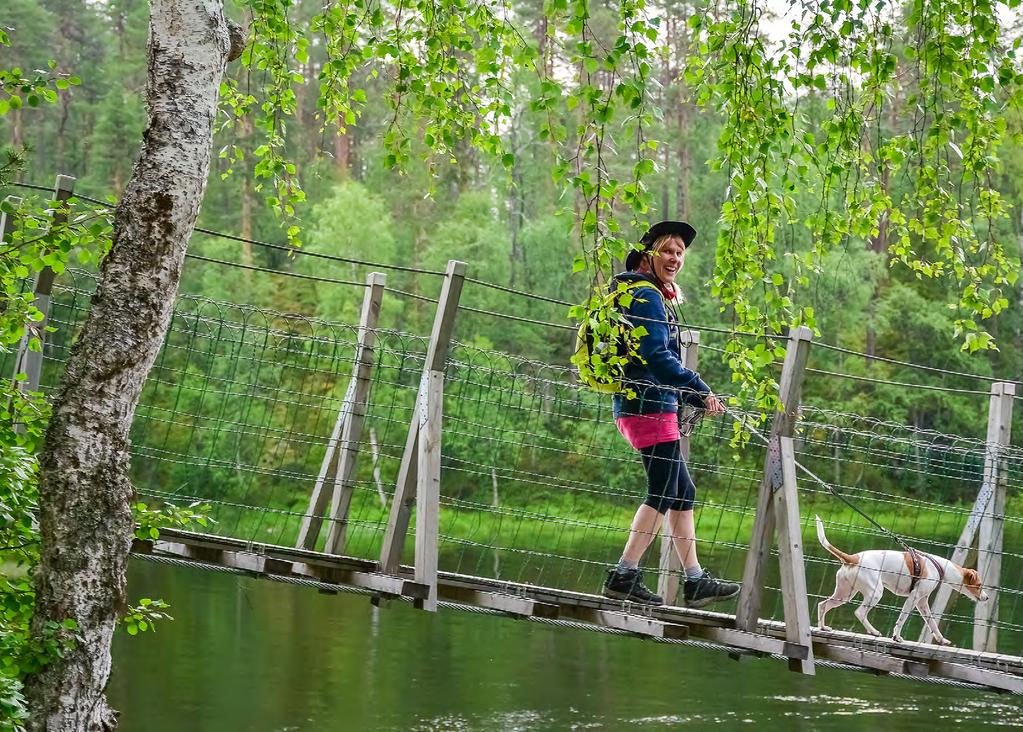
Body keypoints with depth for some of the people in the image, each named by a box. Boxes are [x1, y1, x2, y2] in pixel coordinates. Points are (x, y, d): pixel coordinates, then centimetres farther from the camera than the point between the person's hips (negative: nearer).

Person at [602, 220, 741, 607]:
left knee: (682, 492, 11)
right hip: (648, 405, -11)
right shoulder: (647, 296, -11)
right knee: (663, 493, -9)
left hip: (641, 404, 11)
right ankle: (625, 575, -7)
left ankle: (695, 580, 12)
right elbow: (657, 356, -20)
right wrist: (701, 391, -17)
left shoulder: (653, 296, 22)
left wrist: (698, 397, 20)